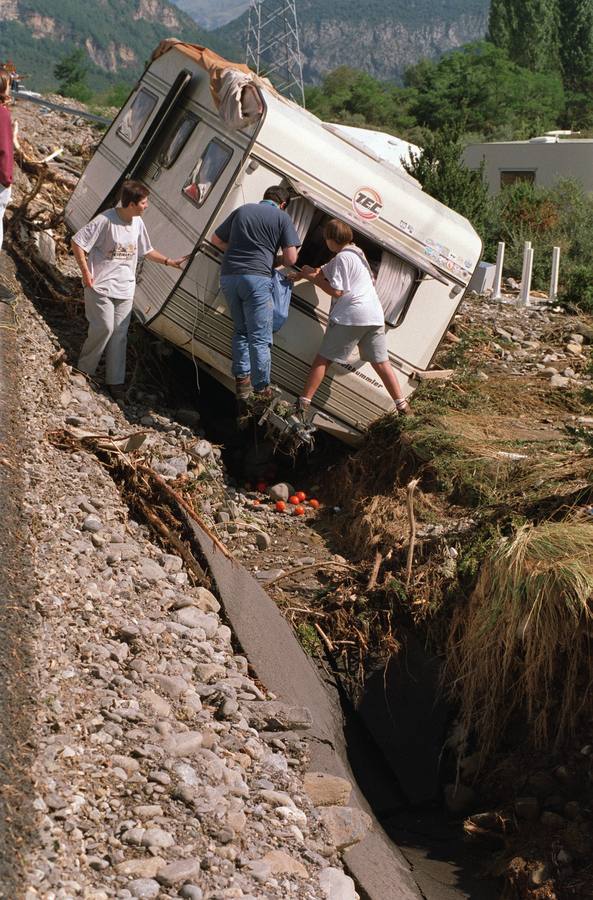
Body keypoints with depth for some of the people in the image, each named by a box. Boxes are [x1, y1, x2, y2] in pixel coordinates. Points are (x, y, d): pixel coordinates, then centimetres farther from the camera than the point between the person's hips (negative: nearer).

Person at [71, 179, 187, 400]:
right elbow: (77, 243, -14)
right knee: (105, 327, -13)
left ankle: (115, 381, 11)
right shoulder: (105, 220, -17)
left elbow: (147, 250, 20)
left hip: (125, 289, 6)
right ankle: (84, 371, 6)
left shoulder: (138, 223, 4)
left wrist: (169, 262, 12)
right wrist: (86, 272, -14)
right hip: (100, 286, -6)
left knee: (119, 334, 4)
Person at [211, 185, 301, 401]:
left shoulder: (241, 210, 19)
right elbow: (291, 258, 1)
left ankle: (241, 379, 21)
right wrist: (275, 259, 21)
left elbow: (216, 239, 24)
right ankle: (261, 389, 1)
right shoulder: (282, 217, 6)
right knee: (260, 337, -1)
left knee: (241, 330, 21)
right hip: (256, 277, -5)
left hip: (228, 276, 5)